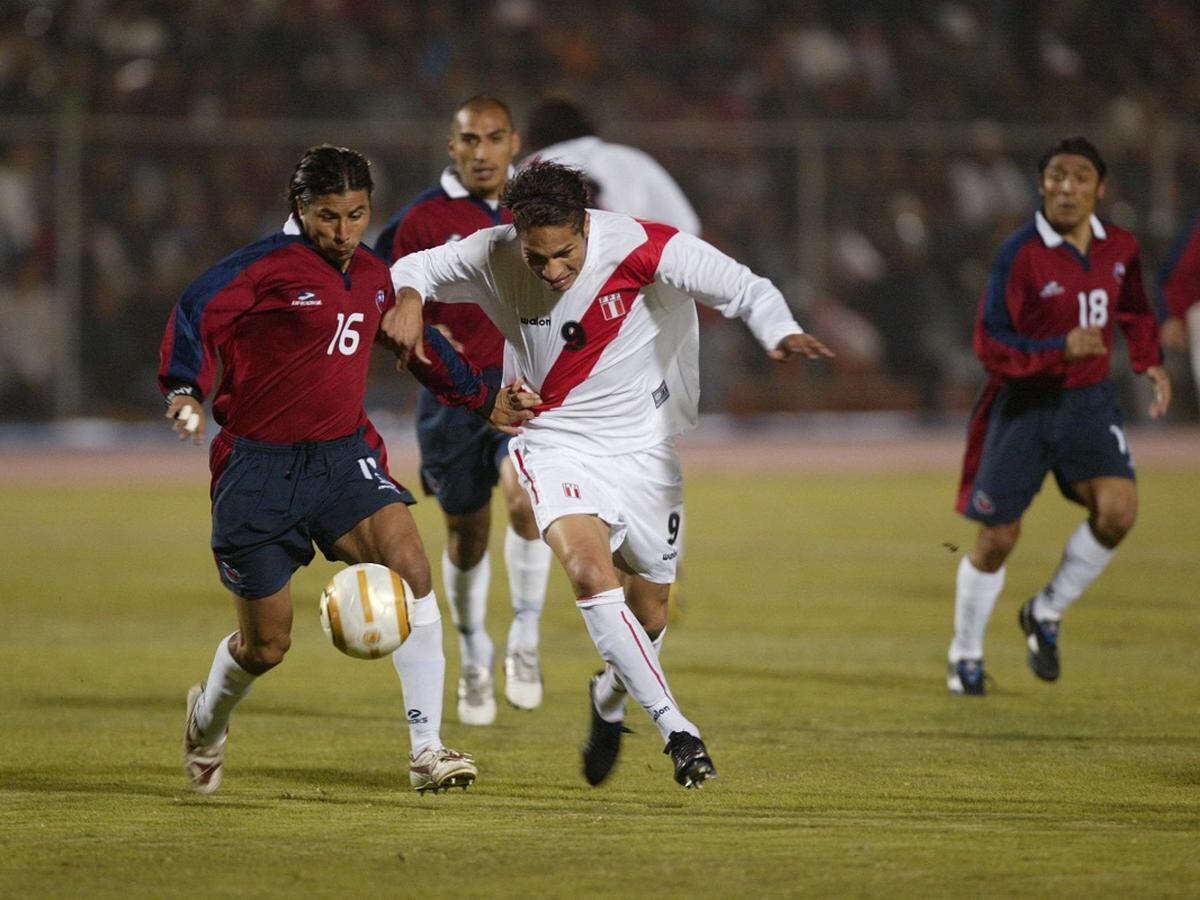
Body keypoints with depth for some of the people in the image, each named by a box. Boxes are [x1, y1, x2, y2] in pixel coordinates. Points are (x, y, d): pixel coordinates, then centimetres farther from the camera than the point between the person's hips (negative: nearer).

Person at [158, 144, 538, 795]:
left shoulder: (373, 277, 9)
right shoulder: (267, 267, -11)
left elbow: (420, 347, 26)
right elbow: (195, 315, -24)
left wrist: (485, 400, 29)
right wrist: (185, 391, -41)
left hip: (344, 456, 4)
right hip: (259, 466, -4)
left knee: (407, 557, -24)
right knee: (266, 646, 5)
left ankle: (426, 749, -23)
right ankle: (207, 720, 42)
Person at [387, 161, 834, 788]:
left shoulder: (642, 248, -19)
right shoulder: (491, 256, -14)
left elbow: (746, 290, -15)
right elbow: (414, 270, 4)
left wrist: (782, 335, -34)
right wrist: (407, 301, -19)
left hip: (641, 445, 1)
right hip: (555, 442, -1)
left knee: (649, 611, 8)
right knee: (590, 572, -27)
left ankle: (609, 701, 43)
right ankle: (676, 729, -28)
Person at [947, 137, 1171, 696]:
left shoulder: (1119, 248, 0)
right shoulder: (1021, 254, -17)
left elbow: (1135, 313, 20)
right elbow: (991, 346, -16)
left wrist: (1150, 363, 5)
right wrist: (1060, 350, -28)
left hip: (1088, 402, 4)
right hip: (1024, 404, -4)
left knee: (1118, 508, -18)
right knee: (998, 537, 2)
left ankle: (1046, 614, 7)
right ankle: (965, 655, 25)